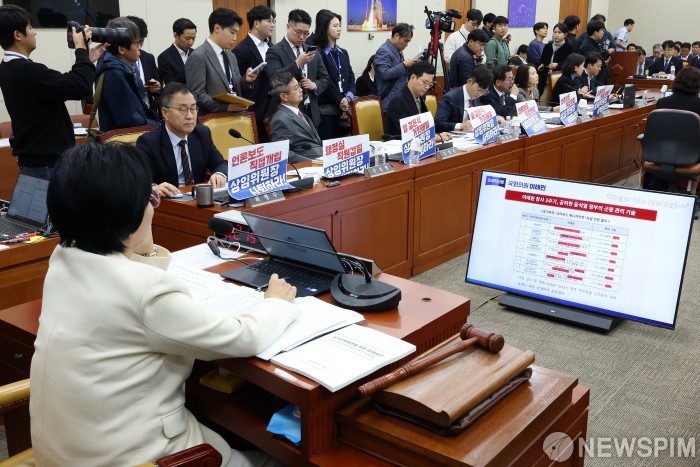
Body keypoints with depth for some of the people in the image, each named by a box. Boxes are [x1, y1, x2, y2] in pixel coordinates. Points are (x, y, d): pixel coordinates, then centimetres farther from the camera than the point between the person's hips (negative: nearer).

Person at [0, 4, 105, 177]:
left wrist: (85, 60, 11)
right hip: (47, 163, -10)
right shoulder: (26, 70, -23)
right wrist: (81, 49, -12)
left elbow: (64, 85, 11)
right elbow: (81, 87, -27)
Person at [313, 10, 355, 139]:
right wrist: (341, 101, -8)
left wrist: (348, 98, -6)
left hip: (343, 109, 7)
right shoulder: (317, 52, -5)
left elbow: (351, 78, 12)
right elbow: (325, 81, -11)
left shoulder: (343, 53, 18)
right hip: (325, 110, -7)